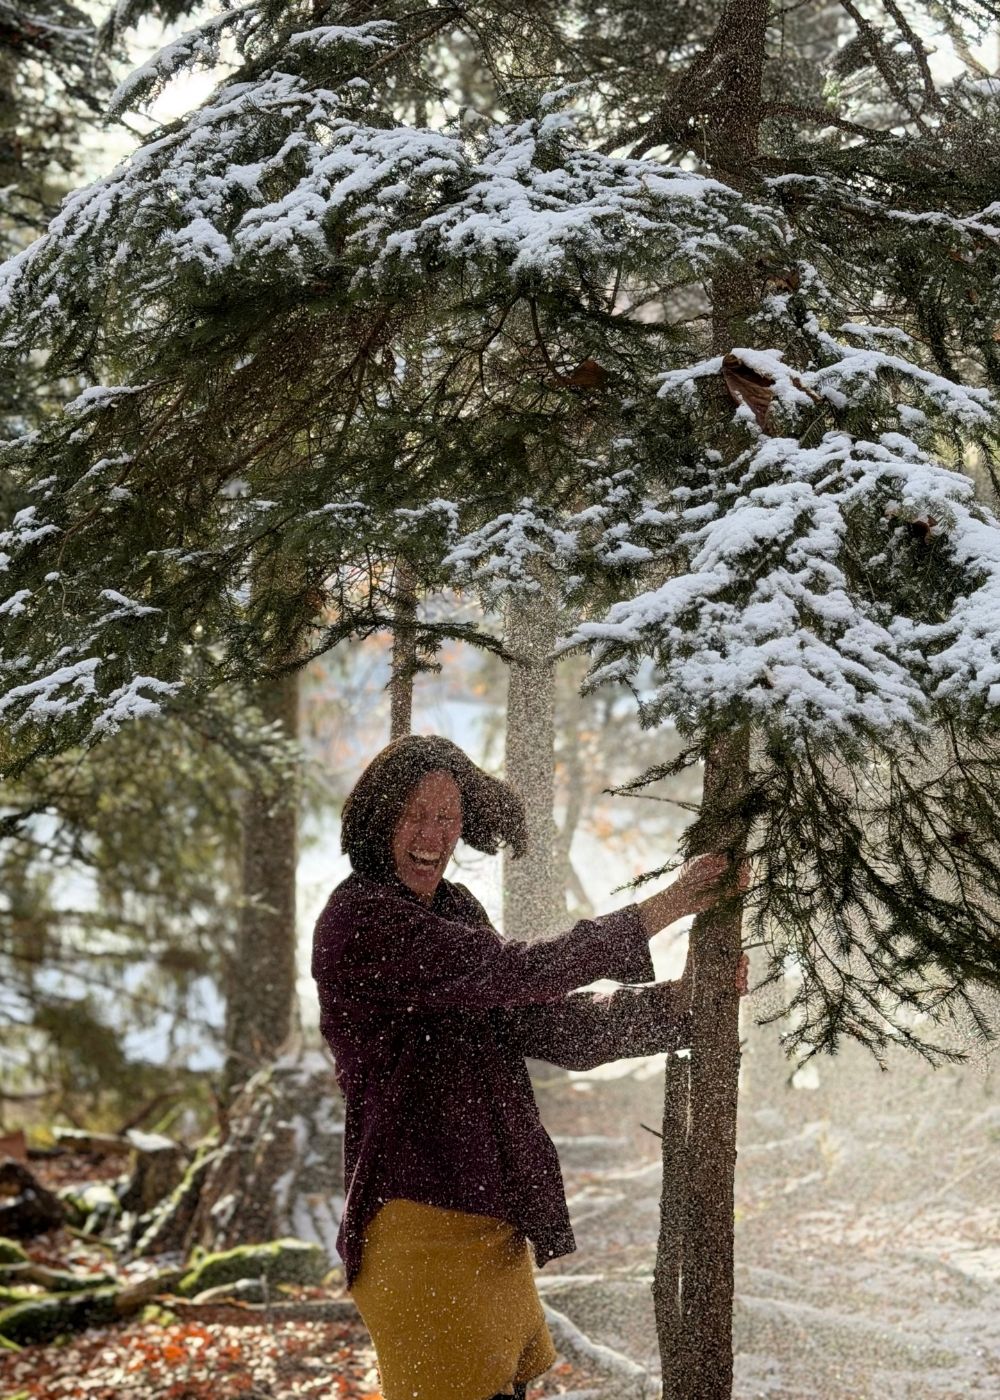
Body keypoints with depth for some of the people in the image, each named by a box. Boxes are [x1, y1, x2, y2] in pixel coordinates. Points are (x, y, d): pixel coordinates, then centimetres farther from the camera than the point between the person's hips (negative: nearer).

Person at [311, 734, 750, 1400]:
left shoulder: (453, 909, 15)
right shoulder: (360, 917, -13)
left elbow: (552, 1026, 13)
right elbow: (513, 971, -21)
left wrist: (684, 996, 1)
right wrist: (664, 908, -17)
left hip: (491, 1215, 9)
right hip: (421, 1218, -9)